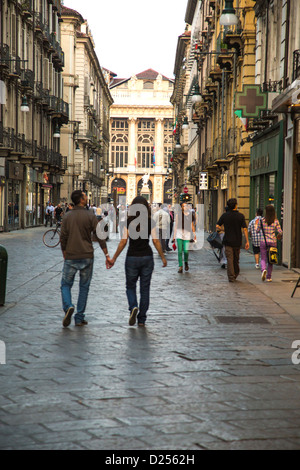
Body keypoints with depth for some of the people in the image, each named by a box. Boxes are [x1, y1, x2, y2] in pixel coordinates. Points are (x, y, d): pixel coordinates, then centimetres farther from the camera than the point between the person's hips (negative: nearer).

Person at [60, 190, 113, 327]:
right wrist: (107, 255, -4)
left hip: (71, 257, 1)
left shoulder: (67, 216, 1)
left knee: (66, 284, 11)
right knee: (84, 287, 9)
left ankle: (68, 307, -17)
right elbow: (100, 237, -7)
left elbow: (63, 238, 3)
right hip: (87, 257, -1)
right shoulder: (90, 216, -5)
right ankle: (79, 319, 9)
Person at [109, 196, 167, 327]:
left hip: (132, 258, -1)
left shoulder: (128, 221, -6)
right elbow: (156, 241, -5)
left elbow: (123, 242, -8)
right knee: (145, 289, 9)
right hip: (147, 257, 1)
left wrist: (114, 258, -1)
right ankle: (141, 319, 9)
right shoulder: (150, 222, -3)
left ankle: (133, 307, -11)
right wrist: (163, 257, 5)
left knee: (130, 286, 15)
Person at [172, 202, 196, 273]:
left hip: (187, 234, 0)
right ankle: (180, 266, 2)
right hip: (179, 233, 0)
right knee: (180, 251, -5)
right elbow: (176, 225, 8)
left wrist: (194, 234, 13)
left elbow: (192, 225, 18)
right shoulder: (178, 214, 6)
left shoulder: (190, 215, 9)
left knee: (186, 250, -9)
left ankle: (186, 262, 20)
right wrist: (174, 236, 6)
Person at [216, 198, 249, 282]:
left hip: (228, 241, -1)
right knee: (236, 259, 17)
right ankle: (235, 275, 31)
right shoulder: (240, 216, -6)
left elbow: (217, 226, -4)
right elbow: (244, 229, -9)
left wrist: (221, 229, 18)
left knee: (230, 259, 0)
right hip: (237, 241, 1)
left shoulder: (224, 215, -3)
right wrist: (247, 241, -7)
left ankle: (231, 277, -5)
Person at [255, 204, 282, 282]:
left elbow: (257, 231, 2)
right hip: (273, 242, 1)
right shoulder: (276, 221, -6)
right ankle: (269, 277, 14)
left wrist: (256, 224, 22)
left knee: (263, 258, 7)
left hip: (263, 242, -1)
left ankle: (263, 270, -24)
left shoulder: (261, 220, -7)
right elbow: (280, 232, -5)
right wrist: (279, 235, 18)